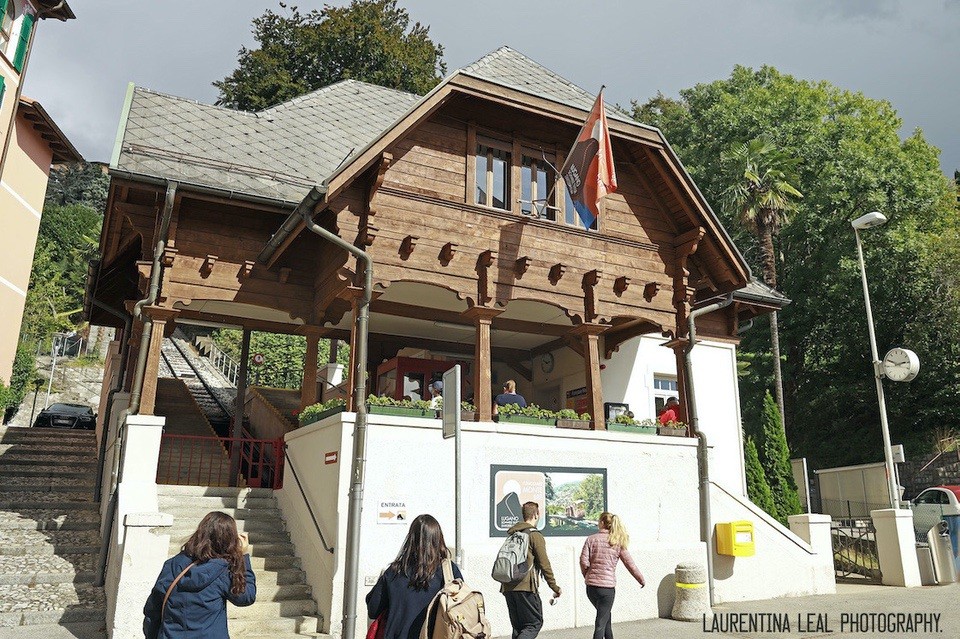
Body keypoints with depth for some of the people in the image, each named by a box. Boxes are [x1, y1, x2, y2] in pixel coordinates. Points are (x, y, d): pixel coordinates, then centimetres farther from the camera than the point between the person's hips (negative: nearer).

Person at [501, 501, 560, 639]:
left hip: (508, 587, 7)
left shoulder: (512, 534, 16)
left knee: (518, 626, 14)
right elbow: (544, 564, -8)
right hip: (526, 588, -7)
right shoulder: (535, 535, -6)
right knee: (535, 624, 1)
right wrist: (555, 587, 0)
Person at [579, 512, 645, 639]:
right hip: (607, 587, -2)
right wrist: (642, 580, 16)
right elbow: (630, 564, 2)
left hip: (591, 586, 2)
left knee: (605, 616, 25)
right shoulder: (618, 542, 0)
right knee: (601, 622, 5)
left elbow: (583, 561, -6)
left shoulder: (591, 539, 1)